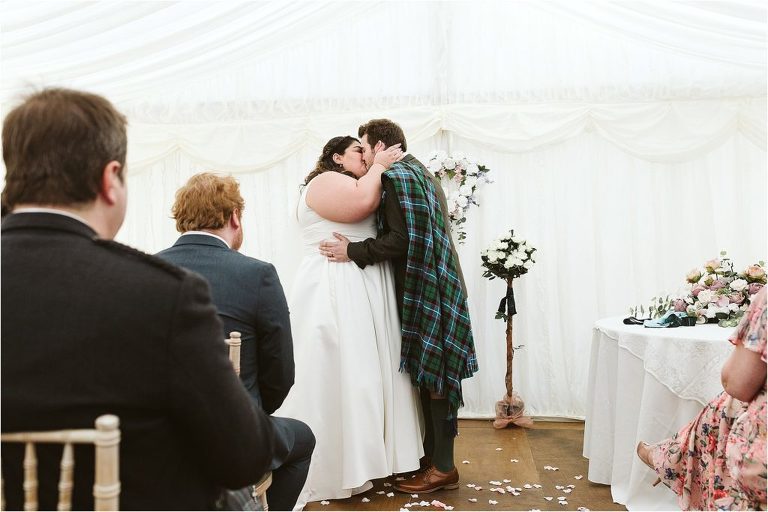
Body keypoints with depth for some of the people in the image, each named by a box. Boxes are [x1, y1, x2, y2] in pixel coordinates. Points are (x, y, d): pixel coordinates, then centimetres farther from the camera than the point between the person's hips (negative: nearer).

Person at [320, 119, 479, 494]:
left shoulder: (396, 175, -11)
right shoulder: (420, 173, 19)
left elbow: (402, 239, -21)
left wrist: (353, 251, -14)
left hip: (424, 290, -10)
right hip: (435, 288, 10)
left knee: (431, 374, -3)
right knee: (430, 374, 12)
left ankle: (442, 467, 6)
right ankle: (434, 456, 21)